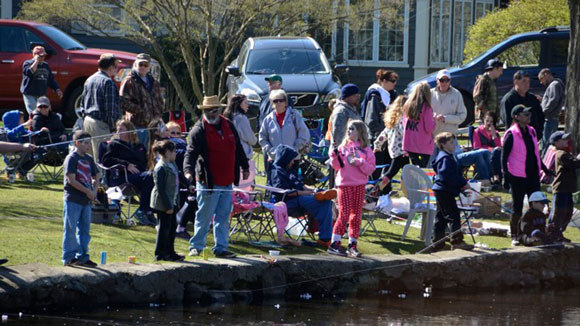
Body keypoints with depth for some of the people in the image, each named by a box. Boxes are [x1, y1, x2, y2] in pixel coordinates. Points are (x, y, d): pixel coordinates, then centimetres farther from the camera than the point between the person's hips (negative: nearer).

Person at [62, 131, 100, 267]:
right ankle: (69, 257, 1)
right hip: (73, 199, -7)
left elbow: (96, 177, 19)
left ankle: (82, 256, 17)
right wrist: (88, 191, -14)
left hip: (86, 200, 7)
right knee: (70, 229, -2)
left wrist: (94, 191, -1)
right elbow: (71, 180, -16)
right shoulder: (71, 158, -9)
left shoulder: (89, 159, 13)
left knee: (85, 230, 10)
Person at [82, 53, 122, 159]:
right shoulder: (108, 82, -13)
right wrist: (112, 127, -11)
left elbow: (82, 103, 20)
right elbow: (110, 108, -16)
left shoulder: (89, 80, 15)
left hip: (87, 121, 9)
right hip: (100, 123, -9)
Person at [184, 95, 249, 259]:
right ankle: (196, 246, 12)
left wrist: (245, 167, 27)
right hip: (208, 182, -6)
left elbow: (238, 148, 22)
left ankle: (221, 248, 17)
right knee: (204, 216, 0)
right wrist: (188, 171, -35)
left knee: (223, 217, 10)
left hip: (226, 182, 6)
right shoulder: (198, 130, -10)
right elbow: (191, 153, -19)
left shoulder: (228, 126, 10)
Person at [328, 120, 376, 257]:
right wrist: (334, 155, -13)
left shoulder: (366, 149, 3)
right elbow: (336, 165, 4)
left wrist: (359, 163, -17)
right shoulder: (343, 147, 6)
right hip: (344, 184, -1)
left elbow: (371, 168, -2)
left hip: (359, 186, 1)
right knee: (344, 215, -6)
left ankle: (352, 244, 13)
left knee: (356, 216, 5)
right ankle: (334, 244, -2)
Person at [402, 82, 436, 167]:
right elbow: (429, 128, -13)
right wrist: (434, 121, 4)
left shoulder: (407, 106, 2)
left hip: (409, 144, 5)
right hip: (424, 146, -5)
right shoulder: (426, 108, -14)